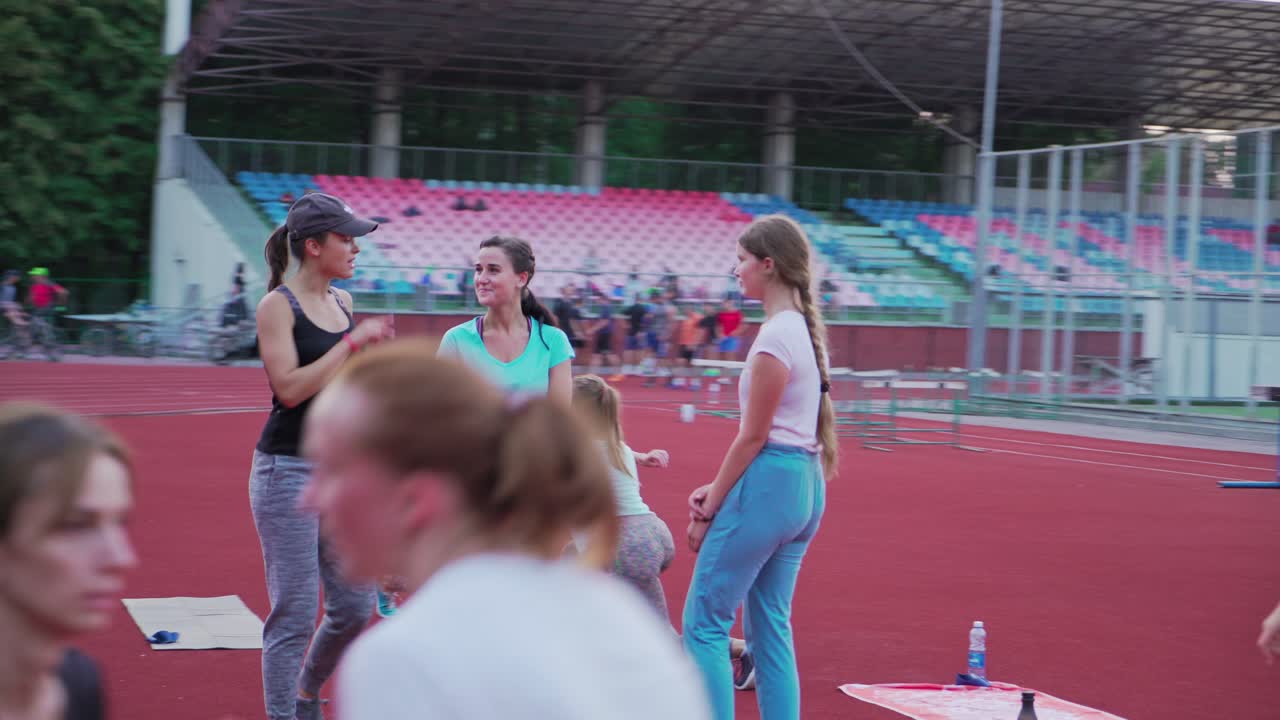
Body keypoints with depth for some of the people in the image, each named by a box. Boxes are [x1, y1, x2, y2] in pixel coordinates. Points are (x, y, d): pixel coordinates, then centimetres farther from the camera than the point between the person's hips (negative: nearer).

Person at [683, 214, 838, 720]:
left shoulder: (775, 336, -15)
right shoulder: (807, 329, 13)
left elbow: (753, 437, -15)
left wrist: (709, 509, -7)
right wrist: (718, 489, 13)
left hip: (768, 484, -9)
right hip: (805, 484, 9)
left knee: (704, 623, -2)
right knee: (770, 625, 14)